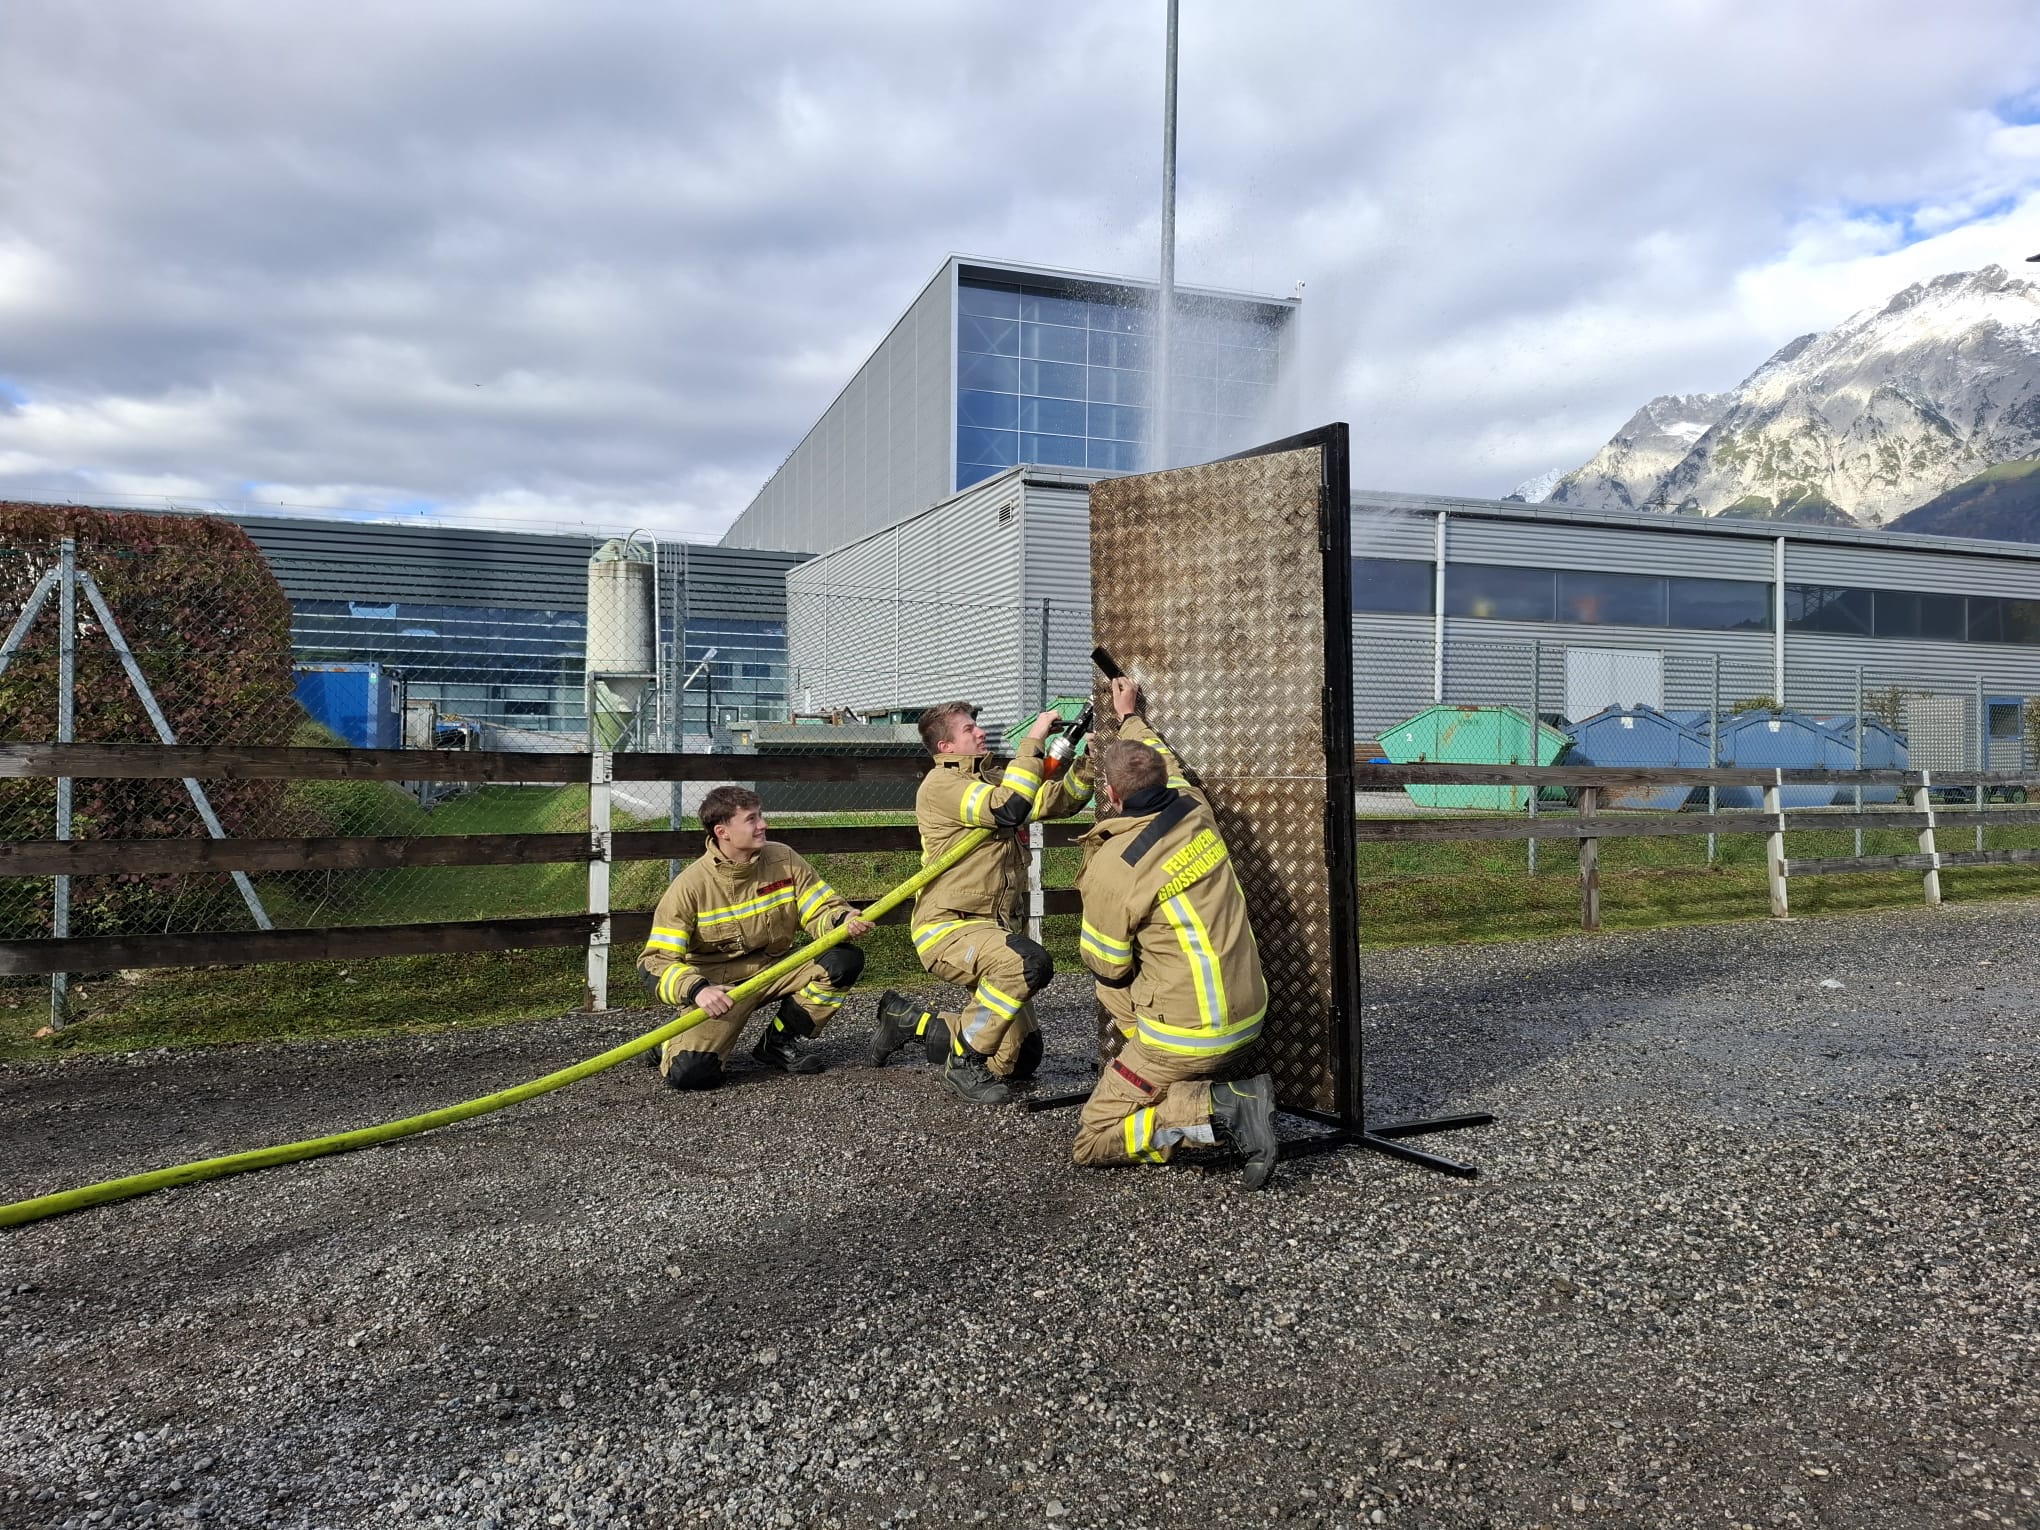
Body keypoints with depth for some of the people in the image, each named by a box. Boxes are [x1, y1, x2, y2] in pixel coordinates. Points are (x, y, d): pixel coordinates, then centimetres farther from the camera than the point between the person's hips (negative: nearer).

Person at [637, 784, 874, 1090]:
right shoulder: (691, 885, -15)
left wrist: (843, 919, -28)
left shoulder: (783, 860, -4)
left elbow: (821, 909, -3)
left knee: (846, 959, -19)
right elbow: (655, 961, -16)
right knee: (691, 1073, -28)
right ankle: (675, 1045, 14)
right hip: (718, 985, -4)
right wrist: (697, 990, -34)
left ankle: (778, 1043, 0)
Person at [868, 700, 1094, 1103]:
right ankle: (965, 1061, -17)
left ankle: (911, 1020, 23)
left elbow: (1061, 800, 11)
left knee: (1022, 1058, 10)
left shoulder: (993, 780, 15)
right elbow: (1008, 809, -27)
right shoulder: (941, 784, -12)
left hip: (993, 929, 9)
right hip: (949, 930, -9)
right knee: (1030, 962, -38)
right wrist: (1033, 740, -22)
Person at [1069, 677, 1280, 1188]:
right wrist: (1130, 717, 40)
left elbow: (1107, 965, -5)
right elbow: (1168, 766, 25)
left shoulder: (1112, 868, -19)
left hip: (1190, 1039, -8)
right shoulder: (1194, 810, 0)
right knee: (1114, 990, 27)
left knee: (1093, 1141, 5)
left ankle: (1221, 1108, -14)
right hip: (1249, 1017, 8)